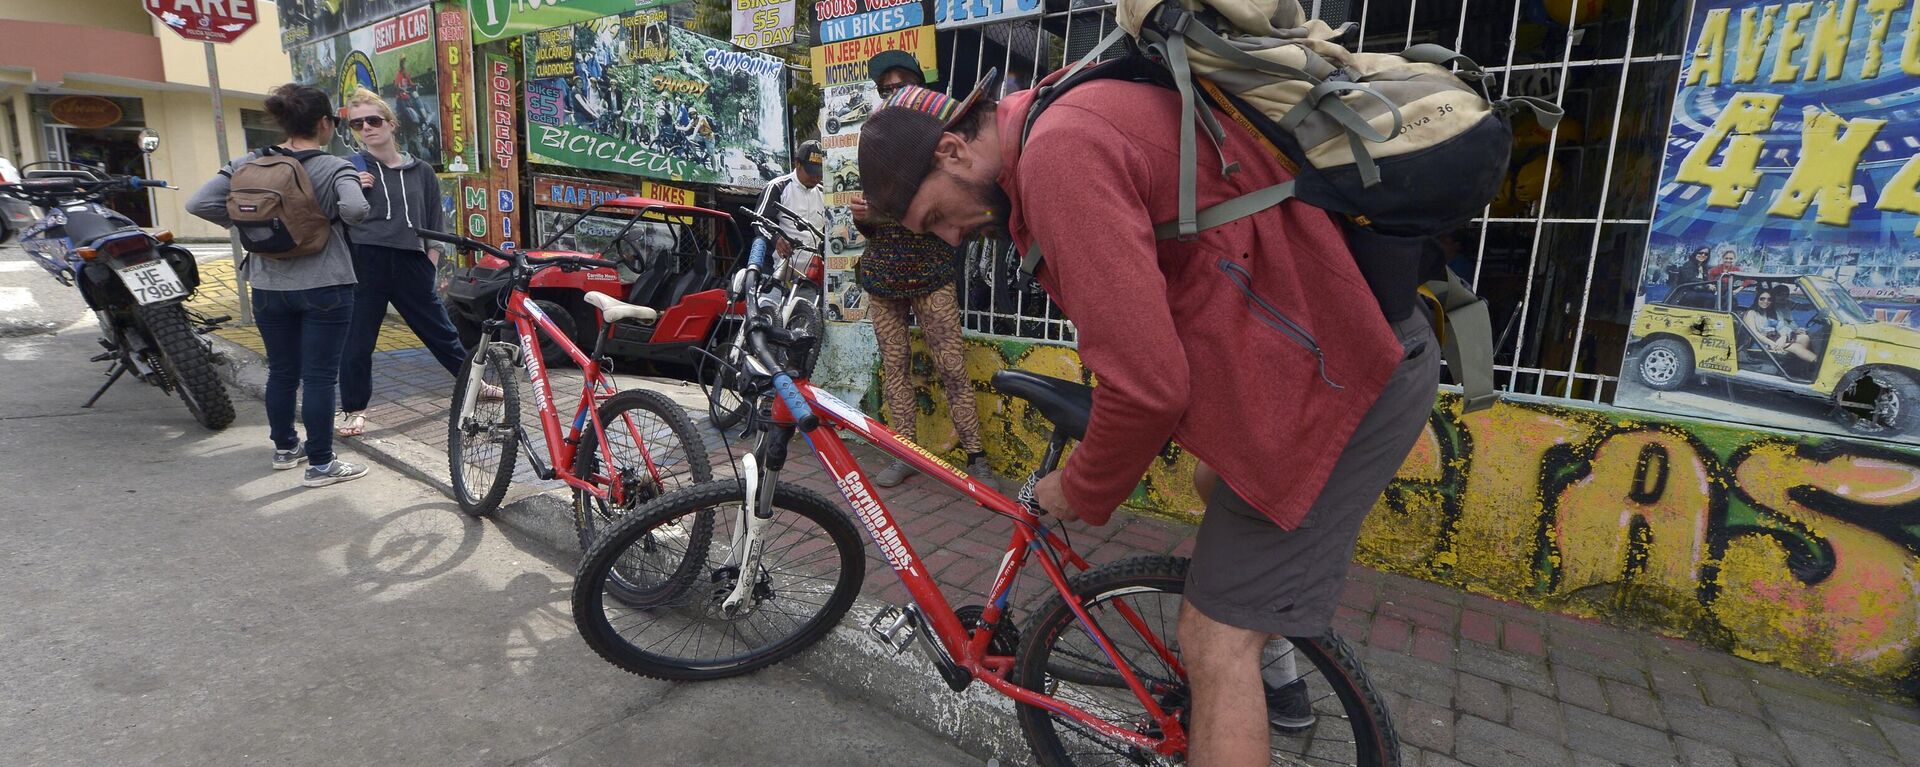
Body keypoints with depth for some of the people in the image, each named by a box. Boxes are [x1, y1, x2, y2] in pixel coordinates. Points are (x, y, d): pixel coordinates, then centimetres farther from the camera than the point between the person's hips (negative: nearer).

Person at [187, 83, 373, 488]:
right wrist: (333, 219, -6)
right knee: (319, 375, -1)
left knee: (281, 371, 17)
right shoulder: (334, 167, -10)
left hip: (269, 286, 5)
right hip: (324, 287, -5)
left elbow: (199, 204, -1)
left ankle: (285, 447, 33)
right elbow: (355, 209, -28)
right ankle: (320, 464, 5)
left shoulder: (249, 164, 4)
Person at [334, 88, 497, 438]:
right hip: (364, 266, -1)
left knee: (439, 328, 10)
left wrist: (432, 256, 5)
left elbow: (435, 220, 17)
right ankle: (353, 409, 16)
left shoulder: (421, 171, 11)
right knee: (357, 339, 3)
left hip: (410, 265, 1)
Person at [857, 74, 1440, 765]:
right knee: (1216, 480, 33)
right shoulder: (1072, 116, 11)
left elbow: (1149, 384, -26)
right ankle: (1274, 676, 51)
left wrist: (1082, 494, -7)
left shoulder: (1058, 155, -22)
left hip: (1330, 373, -11)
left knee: (1214, 640, -4)